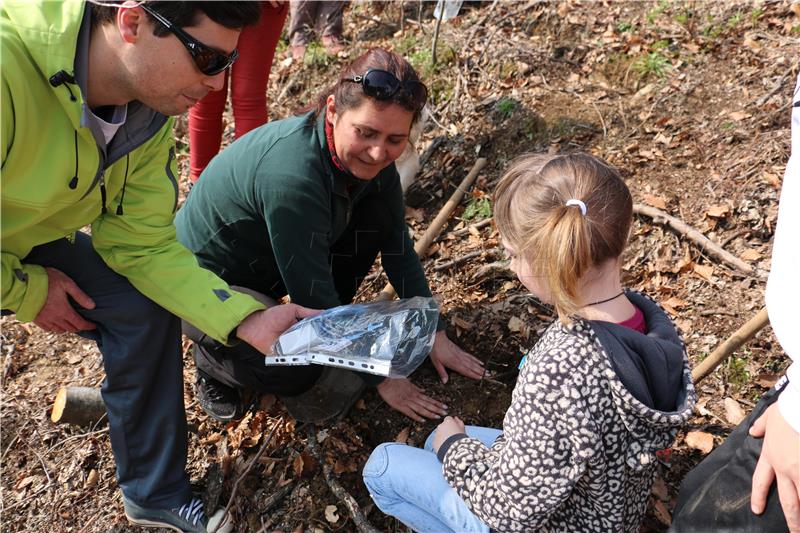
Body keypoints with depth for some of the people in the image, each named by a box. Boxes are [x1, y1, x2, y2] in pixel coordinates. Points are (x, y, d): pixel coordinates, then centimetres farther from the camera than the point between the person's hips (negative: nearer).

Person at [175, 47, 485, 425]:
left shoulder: (371, 158, -15)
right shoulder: (293, 175, -38)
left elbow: (398, 247, -3)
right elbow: (313, 295, -30)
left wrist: (435, 333, -2)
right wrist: (379, 378, -19)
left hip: (266, 265, 7)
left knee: (376, 218, -10)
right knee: (295, 374, -29)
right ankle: (215, 356, 4)